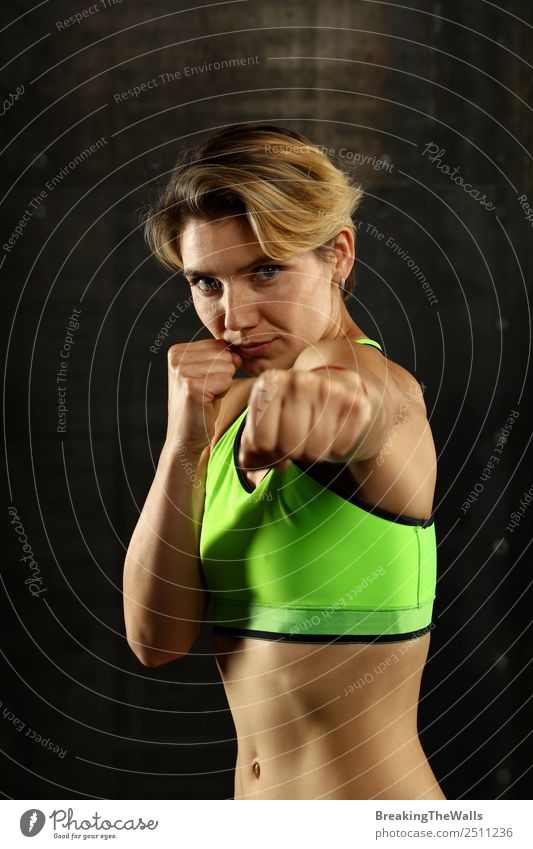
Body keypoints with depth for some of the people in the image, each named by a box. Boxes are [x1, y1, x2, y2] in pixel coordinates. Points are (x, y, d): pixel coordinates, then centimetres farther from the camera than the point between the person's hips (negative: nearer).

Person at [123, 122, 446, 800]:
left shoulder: (382, 381, -19)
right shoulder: (231, 406, 0)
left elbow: (366, 394, -44)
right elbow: (157, 637, -8)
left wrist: (325, 390, -66)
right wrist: (183, 444, -20)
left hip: (375, 793, -6)